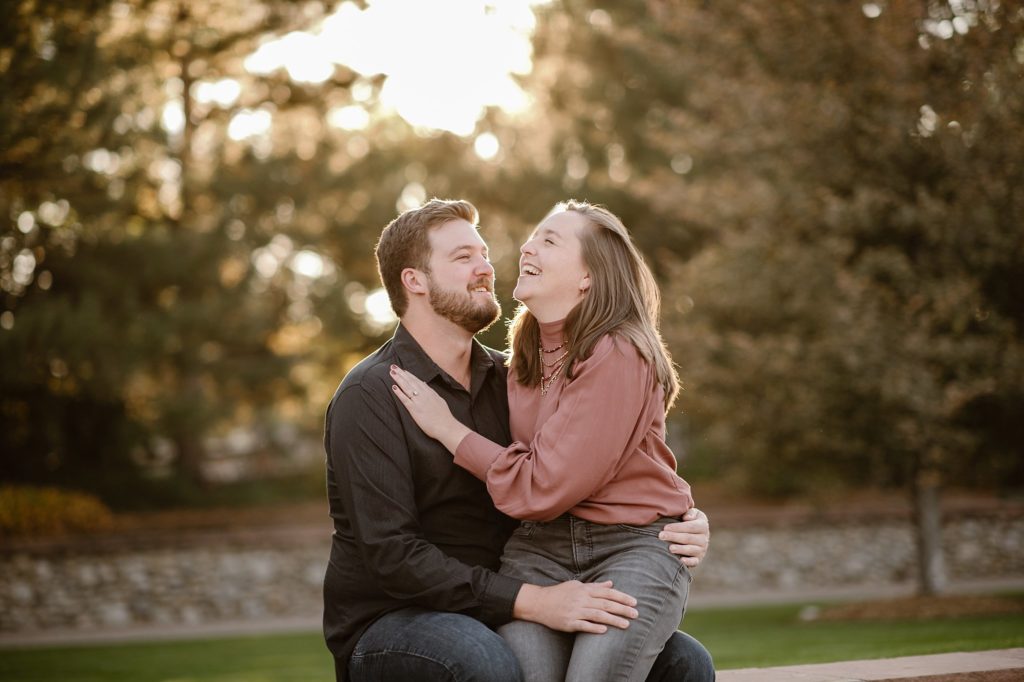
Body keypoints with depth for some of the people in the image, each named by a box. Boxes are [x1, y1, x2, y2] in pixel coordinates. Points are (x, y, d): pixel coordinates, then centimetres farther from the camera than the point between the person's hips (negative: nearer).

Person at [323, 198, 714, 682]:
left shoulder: (506, 380, 8)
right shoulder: (371, 395, -12)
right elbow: (393, 556, -21)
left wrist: (678, 523, -11)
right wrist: (532, 601, -28)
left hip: (498, 617, 6)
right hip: (387, 623, -6)